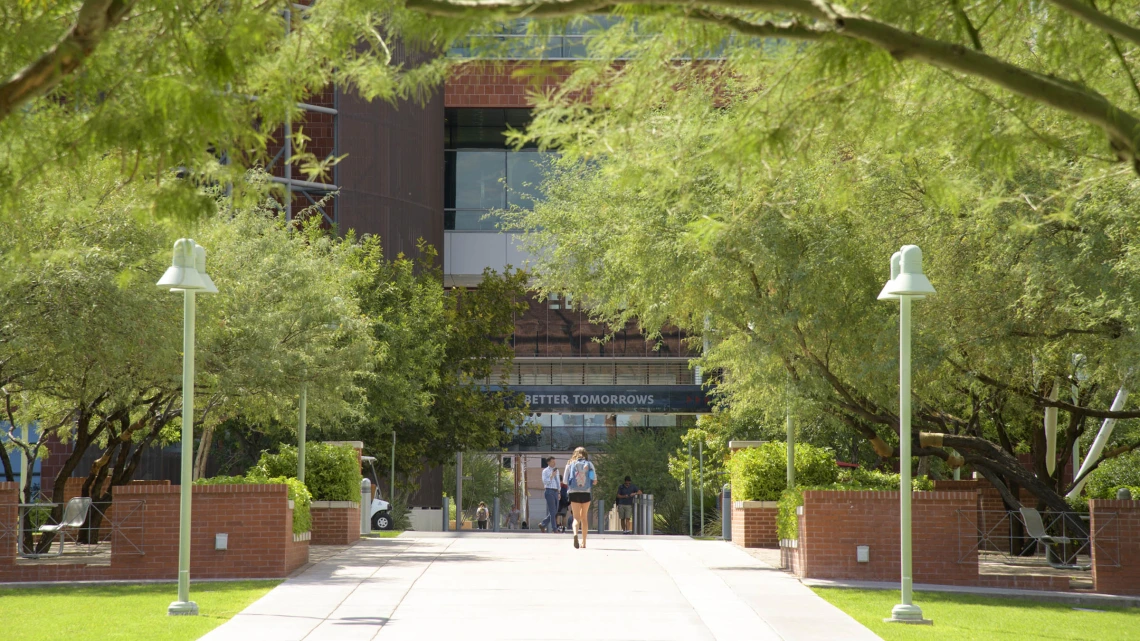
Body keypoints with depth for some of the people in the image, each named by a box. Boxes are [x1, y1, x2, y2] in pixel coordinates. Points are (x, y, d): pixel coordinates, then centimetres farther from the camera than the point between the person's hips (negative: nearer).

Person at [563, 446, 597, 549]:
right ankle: (584, 542, 17)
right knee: (584, 517, 15)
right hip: (586, 492, 1)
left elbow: (565, 480, 4)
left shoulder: (570, 464, 6)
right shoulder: (589, 464, 6)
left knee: (576, 517, -3)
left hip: (574, 492, -1)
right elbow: (595, 480, 4)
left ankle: (575, 533, -34)